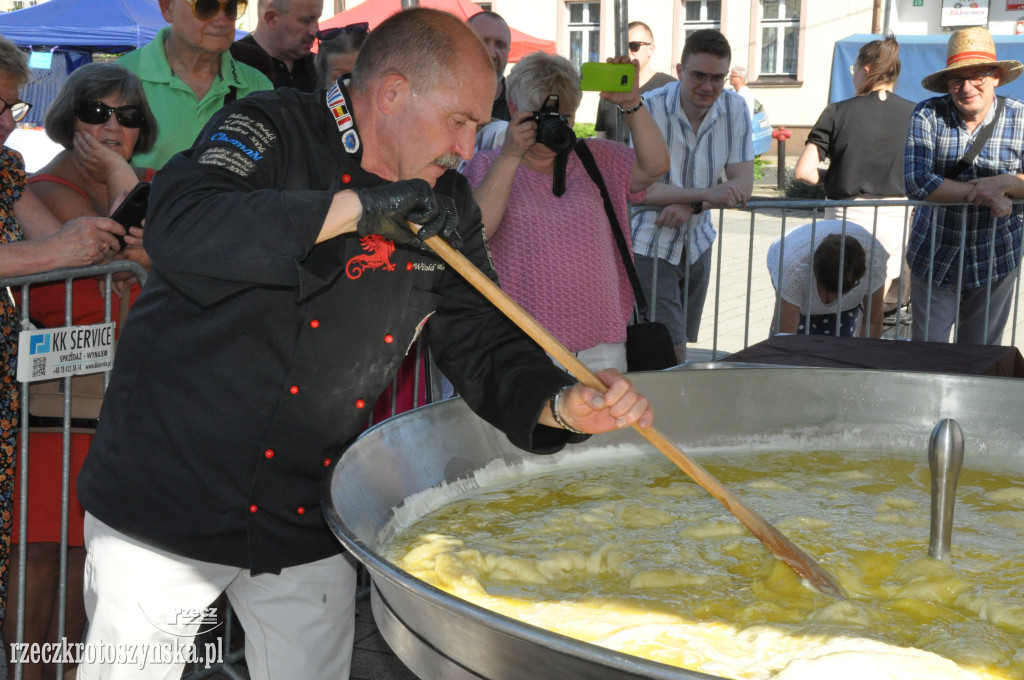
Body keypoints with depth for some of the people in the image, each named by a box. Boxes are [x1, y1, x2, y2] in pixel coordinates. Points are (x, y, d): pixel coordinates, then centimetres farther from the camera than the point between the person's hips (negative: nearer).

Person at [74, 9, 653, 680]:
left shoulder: (448, 205, 5)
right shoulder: (271, 130, -13)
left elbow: (484, 344, 4)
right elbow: (181, 230, -32)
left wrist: (561, 405, -16)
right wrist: (357, 208, -32)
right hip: (170, 497, -5)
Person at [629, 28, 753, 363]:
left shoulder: (734, 108, -3)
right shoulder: (651, 107, -18)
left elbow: (743, 185, -5)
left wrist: (691, 206, -22)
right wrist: (706, 194, -30)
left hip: (697, 243, 5)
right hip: (649, 245, -5)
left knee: (686, 346, 16)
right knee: (670, 354, -11)